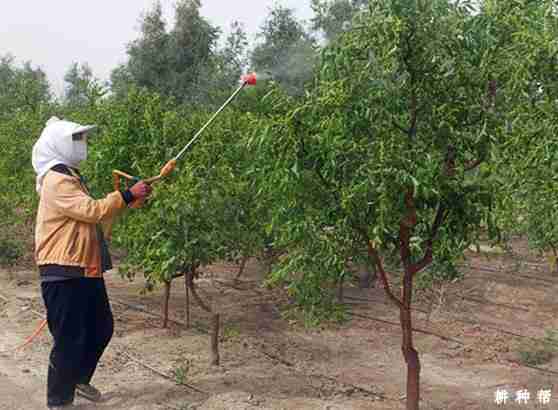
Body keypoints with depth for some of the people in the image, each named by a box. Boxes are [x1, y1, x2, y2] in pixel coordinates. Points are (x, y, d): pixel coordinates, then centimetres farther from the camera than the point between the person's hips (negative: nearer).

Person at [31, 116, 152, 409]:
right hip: (65, 273, -10)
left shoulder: (70, 177, 19)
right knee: (70, 339, -3)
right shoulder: (56, 181, -16)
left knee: (101, 328, 18)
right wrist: (128, 195, -21)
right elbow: (93, 211, -25)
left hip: (84, 270, 10)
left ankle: (79, 379, 37)